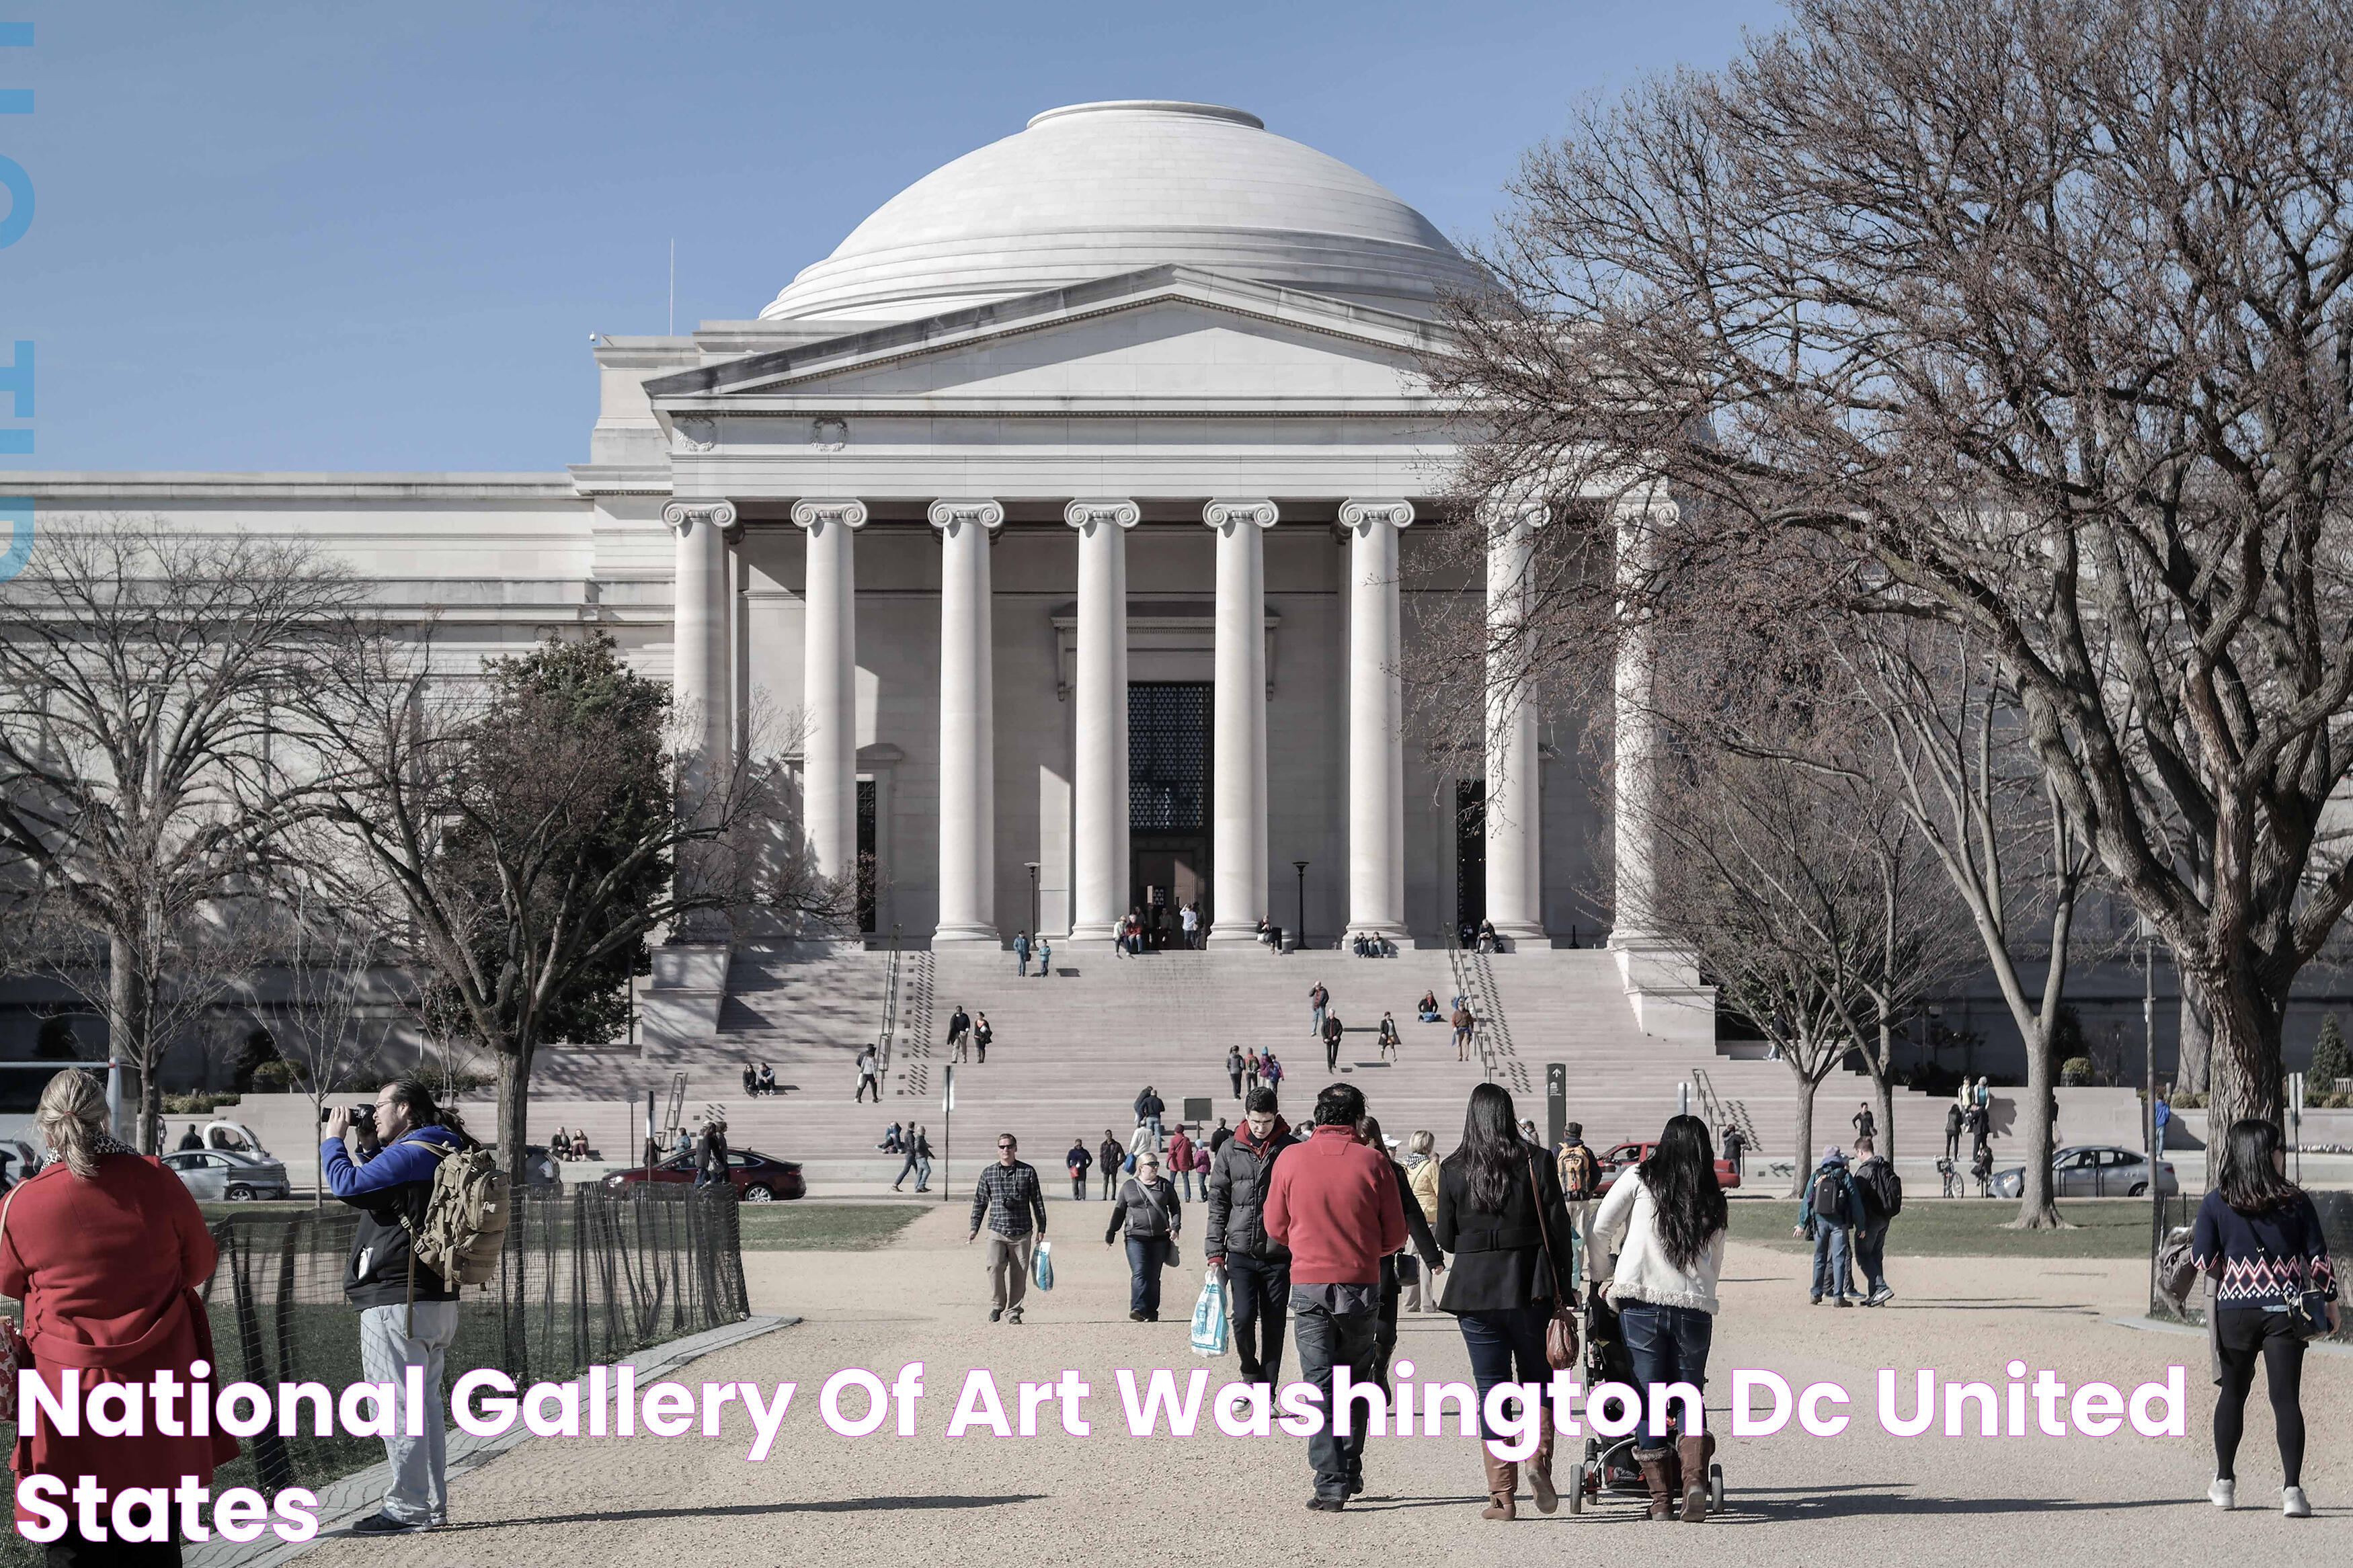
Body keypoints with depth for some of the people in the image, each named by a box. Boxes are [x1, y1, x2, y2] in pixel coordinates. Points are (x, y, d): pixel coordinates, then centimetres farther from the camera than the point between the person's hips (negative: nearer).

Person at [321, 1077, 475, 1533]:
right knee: (425, 1402, 14)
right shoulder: (444, 1154, 17)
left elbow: (347, 1184, -19)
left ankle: (408, 1508, -6)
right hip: (436, 1298, 10)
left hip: (397, 1299, -10)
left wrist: (333, 1140, -3)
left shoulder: (410, 1155, -14)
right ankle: (433, 1505, 17)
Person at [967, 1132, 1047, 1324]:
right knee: (995, 1266, -18)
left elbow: (1037, 1201, 9)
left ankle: (1013, 1311, 13)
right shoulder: (988, 1173, 7)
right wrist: (974, 1229, 9)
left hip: (1022, 1231, 0)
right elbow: (980, 1202, 13)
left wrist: (1041, 1228, 7)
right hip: (997, 1230, 0)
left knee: (1018, 1272, 1)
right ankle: (997, 1305, -1)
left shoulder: (1028, 1171, 5)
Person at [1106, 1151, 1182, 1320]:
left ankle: (1151, 1311, 13)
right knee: (1139, 1273, -16)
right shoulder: (1129, 1186, 8)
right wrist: (1110, 1233, 11)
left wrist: (1175, 1227, 0)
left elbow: (1176, 1208, 15)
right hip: (1136, 1238, -2)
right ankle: (1138, 1309, -25)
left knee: (1154, 1276, 6)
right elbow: (1119, 1211, 13)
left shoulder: (1165, 1185, 10)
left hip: (1159, 1238, 2)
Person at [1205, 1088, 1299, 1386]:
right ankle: (1251, 1375, 16)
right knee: (1243, 1318, -9)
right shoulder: (1230, 1151, 4)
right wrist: (1215, 1253, 2)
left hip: (1279, 1253, -1)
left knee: (1273, 1324, 4)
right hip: (1241, 1252, 1)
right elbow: (1218, 1203, 7)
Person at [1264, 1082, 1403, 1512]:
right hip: (1361, 1285, 0)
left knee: (1319, 1385, 1)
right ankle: (1350, 1472, 22)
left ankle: (1330, 1483, -6)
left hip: (1309, 1286, 0)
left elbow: (1276, 1228, 7)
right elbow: (1395, 1235, 0)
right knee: (1355, 1382, 17)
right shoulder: (1372, 1162, -6)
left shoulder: (1289, 1160, -4)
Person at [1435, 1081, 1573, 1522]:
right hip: (1530, 1289, -1)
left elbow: (1445, 1238, 4)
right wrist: (1562, 1293, 4)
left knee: (1491, 1391, 5)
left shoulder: (1453, 1170, -1)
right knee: (1539, 1382, 14)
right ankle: (1539, 1457, -9)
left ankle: (1501, 1494, 2)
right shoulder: (1537, 1163, -4)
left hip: (1475, 1291, 1)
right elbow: (1559, 1231, -3)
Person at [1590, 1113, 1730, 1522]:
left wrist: (1607, 1277, 19)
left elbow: (1598, 1233, 4)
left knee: (1649, 1400, 5)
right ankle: (1694, 1478, -10)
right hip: (1696, 1309, 2)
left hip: (1640, 1305, -2)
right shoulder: (1714, 1201, 13)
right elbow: (1715, 1268, 17)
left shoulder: (1640, 1180, 4)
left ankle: (1661, 1497, 4)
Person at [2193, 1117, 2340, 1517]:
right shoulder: (2296, 1201, -4)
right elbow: (2318, 1257, 0)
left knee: (2232, 1394, 16)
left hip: (2235, 1308, 1)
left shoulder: (2216, 1203, -4)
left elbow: (2203, 1259, -4)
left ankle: (2224, 1483, 22)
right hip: (2286, 1309, -1)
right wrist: (2330, 1301, 12)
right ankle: (2291, 1489, -13)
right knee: (2286, 1398, -2)